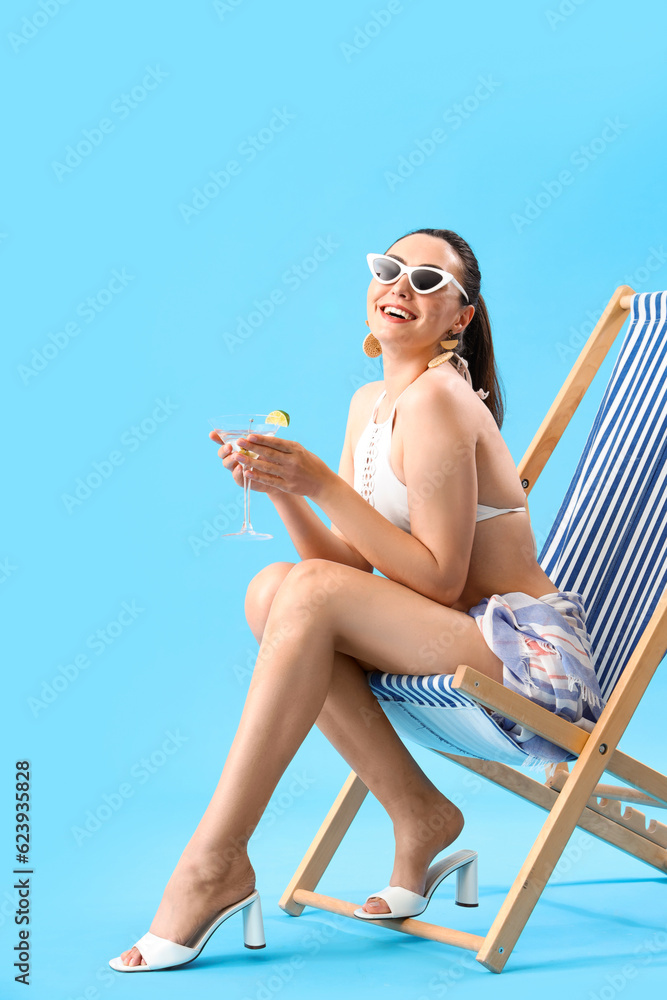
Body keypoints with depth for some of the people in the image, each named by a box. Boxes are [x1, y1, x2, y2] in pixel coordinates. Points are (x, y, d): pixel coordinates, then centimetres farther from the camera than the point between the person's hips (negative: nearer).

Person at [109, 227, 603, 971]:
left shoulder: (438, 398, -14)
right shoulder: (370, 403, 11)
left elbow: (440, 581, -18)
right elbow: (355, 564, 7)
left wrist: (322, 482, -20)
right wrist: (281, 489, -8)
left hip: (530, 654, -8)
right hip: (452, 642, 8)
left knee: (311, 591, -24)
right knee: (271, 588, -11)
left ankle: (215, 861, -17)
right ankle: (416, 813, -4)